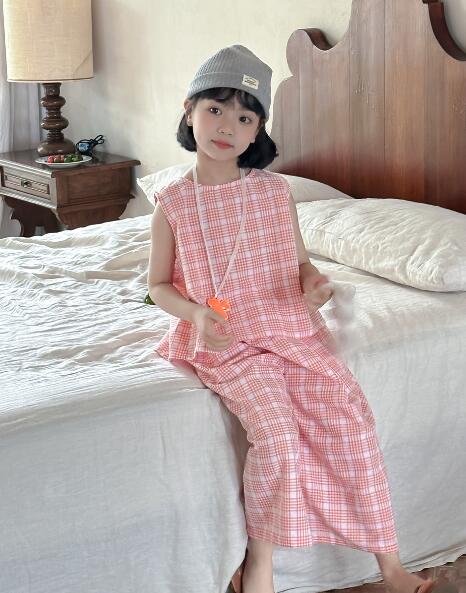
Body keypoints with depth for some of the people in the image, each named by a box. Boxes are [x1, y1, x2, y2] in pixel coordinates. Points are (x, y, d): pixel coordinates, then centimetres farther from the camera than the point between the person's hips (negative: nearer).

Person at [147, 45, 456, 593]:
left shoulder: (275, 190, 4)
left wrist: (314, 282, -11)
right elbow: (159, 285, 5)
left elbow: (299, 261, 13)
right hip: (228, 342, -3)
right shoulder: (173, 203, -3)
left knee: (350, 414, -14)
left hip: (292, 328, 3)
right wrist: (198, 314, -15)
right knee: (277, 434, -25)